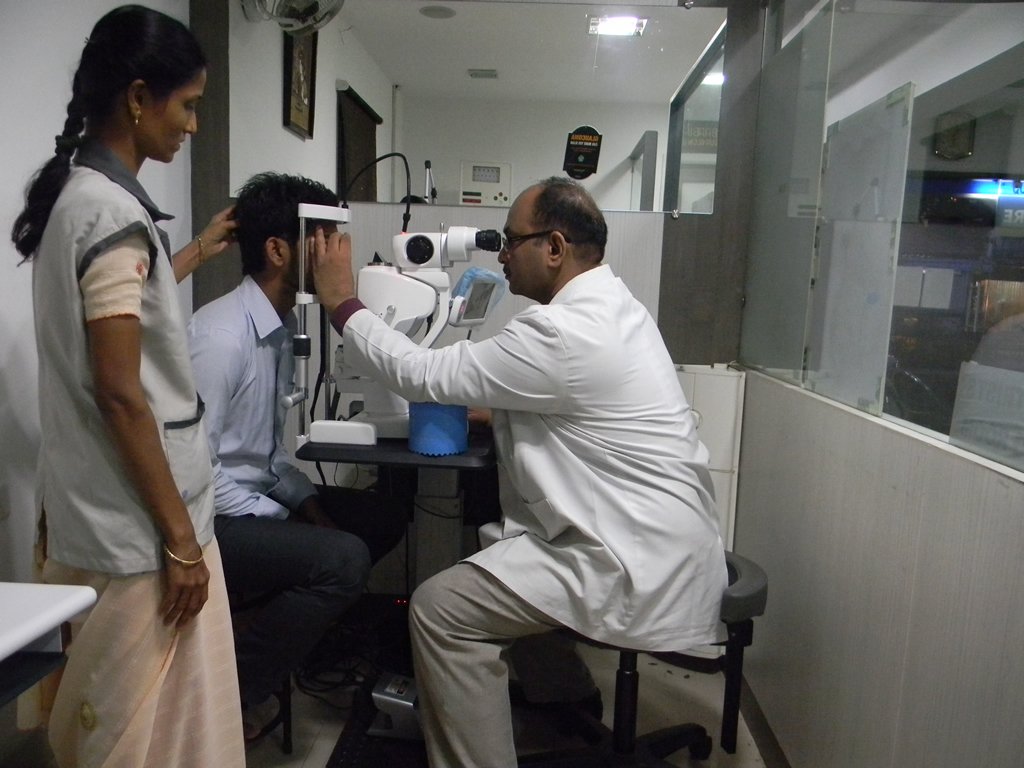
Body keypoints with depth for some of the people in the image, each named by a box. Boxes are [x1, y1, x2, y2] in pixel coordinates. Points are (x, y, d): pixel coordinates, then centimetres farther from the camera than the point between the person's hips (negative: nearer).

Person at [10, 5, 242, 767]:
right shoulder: (114, 212, -19)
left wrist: (195, 254, 34)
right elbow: (119, 394, -23)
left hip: (96, 510, 9)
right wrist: (179, 536, -18)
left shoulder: (73, 195, 10)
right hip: (137, 523, -9)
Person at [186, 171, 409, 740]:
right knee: (343, 559, -25)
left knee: (385, 516, 7)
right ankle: (229, 694, -6)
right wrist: (279, 519, -16)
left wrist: (304, 500, 0)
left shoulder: (280, 325, 6)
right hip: (211, 519, -9)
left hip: (256, 496, 9)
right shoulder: (221, 336, -23)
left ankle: (291, 626, 13)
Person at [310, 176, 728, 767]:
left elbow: (424, 375, -16)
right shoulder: (611, 305, 9)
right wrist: (480, 410, 8)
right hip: (664, 539, 10)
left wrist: (343, 303, -5)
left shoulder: (564, 331, -22)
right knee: (494, 545, 24)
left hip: (642, 565, -10)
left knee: (442, 608, -9)